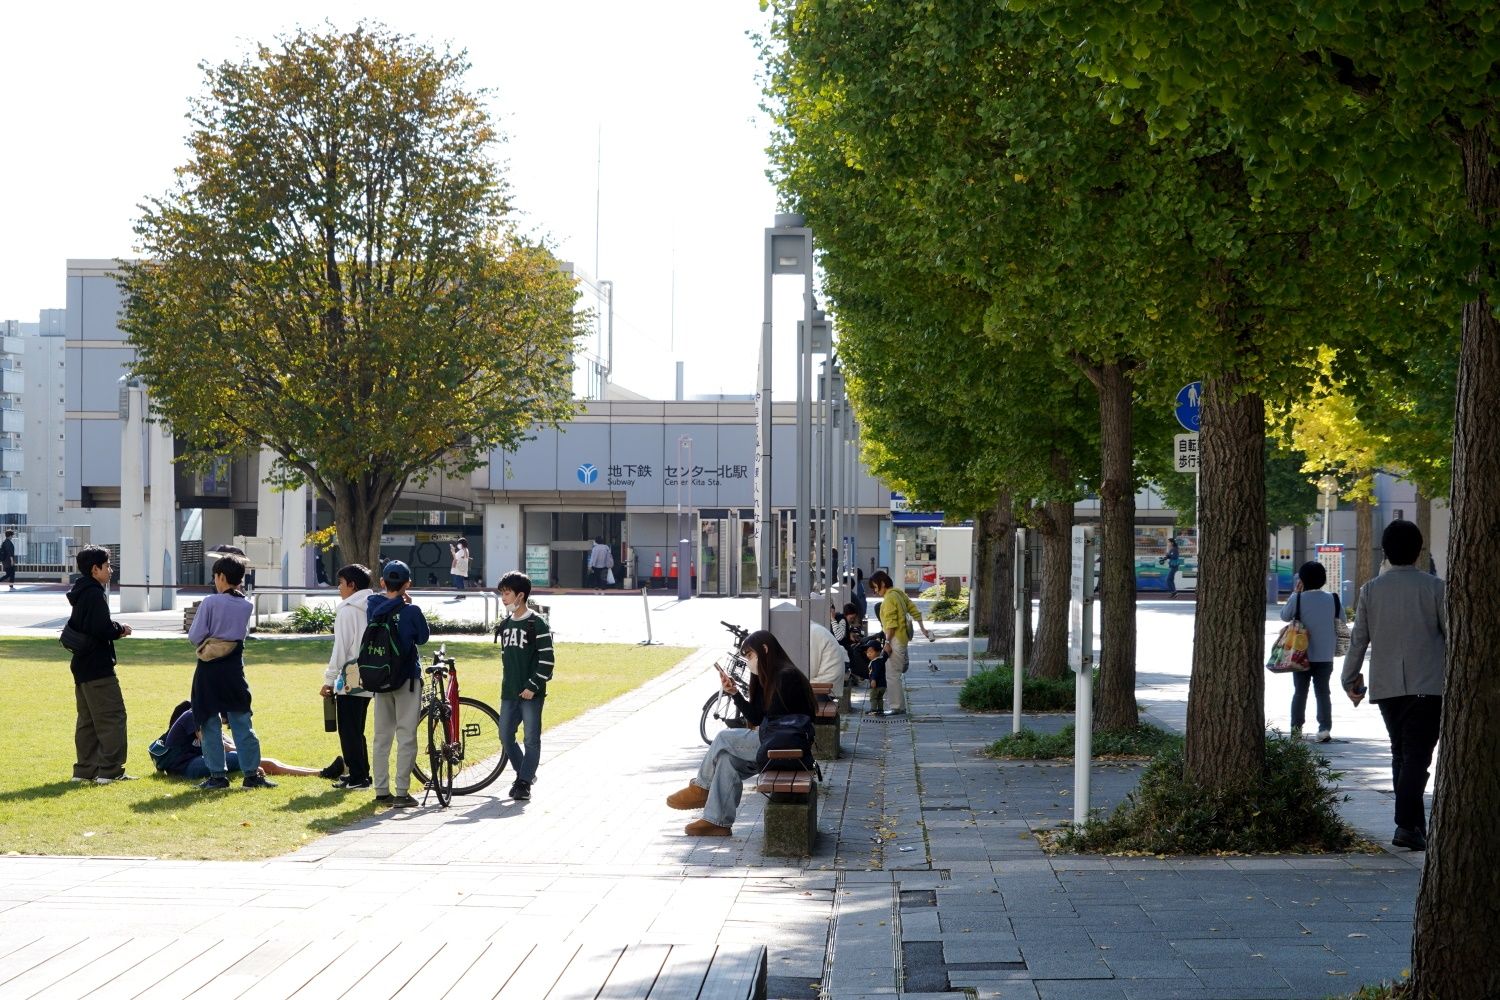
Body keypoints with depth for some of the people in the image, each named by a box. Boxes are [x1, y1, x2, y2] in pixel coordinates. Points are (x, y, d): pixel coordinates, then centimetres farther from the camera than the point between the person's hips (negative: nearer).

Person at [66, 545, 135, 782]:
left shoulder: (80, 594, 15)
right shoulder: (95, 594, -15)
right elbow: (102, 628, -26)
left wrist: (115, 629, 8)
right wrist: (121, 629, -6)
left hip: (81, 665, 10)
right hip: (98, 667, -10)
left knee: (87, 719, 14)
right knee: (112, 716, -6)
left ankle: (85, 769, 16)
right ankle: (110, 770, -8)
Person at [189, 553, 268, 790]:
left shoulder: (210, 603, -12)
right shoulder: (247, 605, 2)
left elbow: (194, 636, -8)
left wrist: (206, 642, 10)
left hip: (209, 669, -4)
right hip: (234, 667, 4)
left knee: (210, 723, 4)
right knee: (242, 722, 7)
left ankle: (217, 775, 4)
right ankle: (251, 773, 6)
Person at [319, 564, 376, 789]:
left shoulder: (347, 610, -11)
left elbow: (340, 647, -13)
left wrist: (329, 679, -8)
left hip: (351, 678, -8)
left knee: (348, 730, -1)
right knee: (357, 729, 17)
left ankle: (357, 777, -1)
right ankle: (361, 772, 21)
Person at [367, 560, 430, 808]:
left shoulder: (373, 607, -1)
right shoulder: (411, 611, -14)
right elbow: (423, 637, 0)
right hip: (407, 678, -5)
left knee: (382, 736, 11)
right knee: (406, 736, -1)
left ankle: (382, 792, 13)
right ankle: (401, 793, -4)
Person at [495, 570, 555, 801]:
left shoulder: (536, 624, -10)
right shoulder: (505, 625, 12)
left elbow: (547, 659, -13)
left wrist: (533, 686, -16)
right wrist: (507, 683, 17)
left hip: (531, 693, -7)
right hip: (509, 693, 7)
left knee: (532, 739, -2)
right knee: (506, 736, 7)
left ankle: (524, 782, 1)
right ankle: (524, 773, 23)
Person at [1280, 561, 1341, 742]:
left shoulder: (1298, 599, -11)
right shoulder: (1333, 599, -3)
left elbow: (1284, 615, 5)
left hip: (1302, 654, -2)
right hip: (1325, 656, 2)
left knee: (1300, 691, 10)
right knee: (1323, 692, 6)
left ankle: (1296, 728, 10)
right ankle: (1325, 728, -3)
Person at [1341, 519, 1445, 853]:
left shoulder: (1371, 590, 3)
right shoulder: (1433, 588, -4)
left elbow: (1359, 638, 7)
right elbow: (1451, 634, 0)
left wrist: (1349, 679, 18)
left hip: (1386, 686, 3)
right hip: (1427, 684, -3)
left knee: (1400, 753, 15)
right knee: (1417, 754, -6)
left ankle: (1414, 825, 16)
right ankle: (1407, 824, -19)